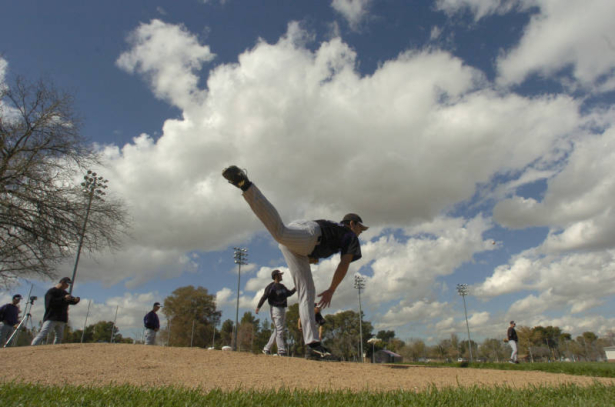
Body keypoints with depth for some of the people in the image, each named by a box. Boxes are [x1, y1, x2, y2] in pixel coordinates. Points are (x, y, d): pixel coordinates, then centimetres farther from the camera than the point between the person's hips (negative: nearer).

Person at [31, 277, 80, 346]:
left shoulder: (64, 292, 19)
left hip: (61, 319, 8)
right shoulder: (52, 291, -5)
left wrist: (76, 300, -1)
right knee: (43, 334, -17)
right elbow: (51, 302, -19)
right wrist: (64, 298, -22)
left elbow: (71, 301, 22)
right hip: (51, 318, -8)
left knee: (59, 336, 8)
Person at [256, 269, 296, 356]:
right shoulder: (271, 287, -8)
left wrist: (296, 288, 14)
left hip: (283, 309, 9)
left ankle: (267, 349, 17)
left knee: (277, 331, 10)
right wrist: (258, 307, -24)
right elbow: (264, 297, -15)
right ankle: (281, 350, -9)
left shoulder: (282, 286, 18)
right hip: (275, 309, -9)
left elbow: (289, 293, 28)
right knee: (279, 330, -10)